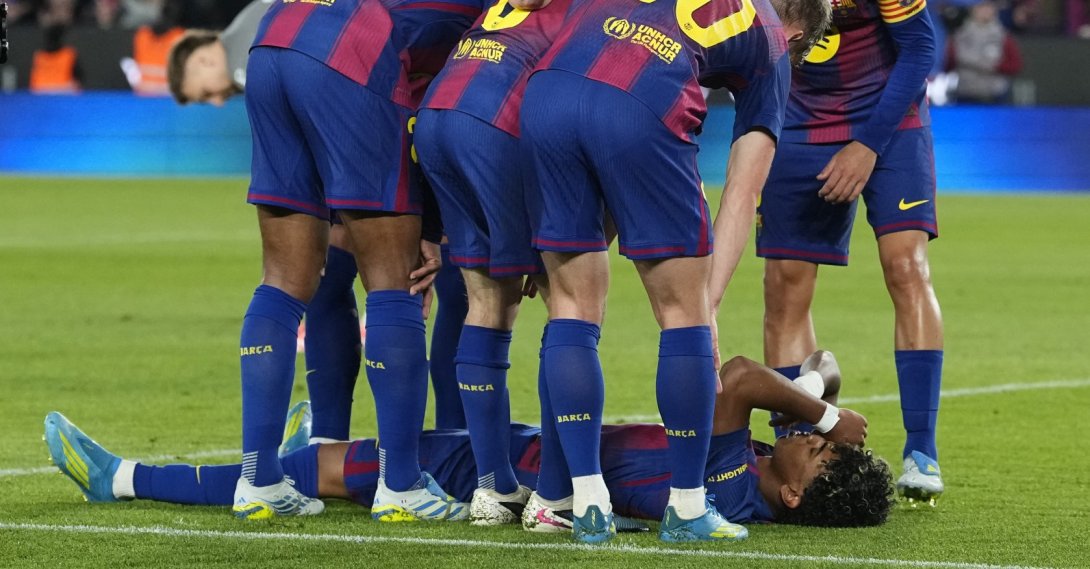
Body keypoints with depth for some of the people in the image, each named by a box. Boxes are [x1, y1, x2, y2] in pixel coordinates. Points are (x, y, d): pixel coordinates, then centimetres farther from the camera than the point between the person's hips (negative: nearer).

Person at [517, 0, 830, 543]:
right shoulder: (771, 46, 26)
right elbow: (741, 194, 19)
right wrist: (710, 302, 18)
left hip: (546, 91, 4)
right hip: (641, 109, -4)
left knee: (573, 309, 15)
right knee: (684, 312, 12)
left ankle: (588, 506, 12)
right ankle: (686, 510, 15)